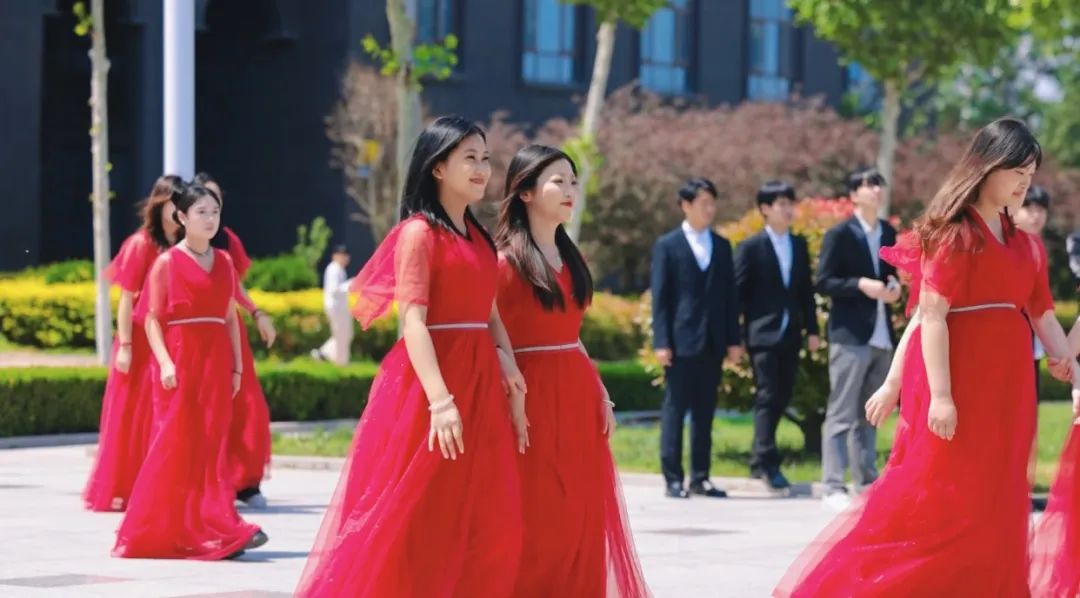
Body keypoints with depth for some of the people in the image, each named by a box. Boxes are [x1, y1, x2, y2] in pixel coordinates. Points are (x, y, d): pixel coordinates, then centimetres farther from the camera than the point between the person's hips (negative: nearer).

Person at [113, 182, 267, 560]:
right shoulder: (167, 263, 0)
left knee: (212, 443, 1)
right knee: (177, 443, -6)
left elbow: (231, 318, 15)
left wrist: (236, 366, 9)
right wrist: (164, 362, -15)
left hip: (216, 362, 4)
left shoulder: (224, 263, 13)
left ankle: (211, 530, 1)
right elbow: (153, 320, -2)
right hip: (180, 359, -4)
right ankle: (163, 531, -1)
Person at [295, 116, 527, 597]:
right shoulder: (418, 233, -8)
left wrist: (507, 363, -1)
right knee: (412, 518, -5)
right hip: (430, 380, -8)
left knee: (484, 522, 6)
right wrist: (440, 400, -24)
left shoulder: (478, 236, 15)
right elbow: (414, 322, -16)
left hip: (480, 382, 8)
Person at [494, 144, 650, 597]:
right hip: (534, 395, -7)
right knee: (535, 518, -6)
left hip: (577, 396, 7)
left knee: (580, 517, 7)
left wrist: (600, 394, 12)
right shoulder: (506, 260, -8)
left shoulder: (569, 258, 15)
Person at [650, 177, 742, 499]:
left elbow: (729, 295, 12)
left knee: (705, 412, 7)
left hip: (712, 341, 4)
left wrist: (734, 339, 5)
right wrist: (661, 342, -11)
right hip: (681, 340, -4)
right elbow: (659, 297, -4)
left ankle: (700, 477, 11)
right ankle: (673, 479, -1)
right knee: (675, 409, -2)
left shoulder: (722, 246, 12)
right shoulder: (667, 246, 0)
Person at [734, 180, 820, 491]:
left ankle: (759, 461, 15)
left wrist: (812, 329, 9)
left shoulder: (799, 245, 13)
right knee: (767, 396, -11)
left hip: (790, 335, 5)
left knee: (781, 398, 7)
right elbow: (737, 292, -4)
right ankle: (767, 461, -13)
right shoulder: (750, 247, -3)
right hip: (763, 334, -5)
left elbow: (806, 290, 14)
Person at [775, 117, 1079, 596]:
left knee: (994, 507, 9)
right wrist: (940, 394, -20)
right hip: (959, 378, -8)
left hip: (1005, 386, 8)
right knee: (940, 502, -6)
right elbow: (931, 315, -14)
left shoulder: (1023, 244, 13)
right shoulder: (954, 231, -9)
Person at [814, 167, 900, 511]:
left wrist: (893, 286, 1)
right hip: (850, 335, -6)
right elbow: (822, 283, -8)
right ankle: (833, 488, -5)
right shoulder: (840, 235, -5)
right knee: (842, 414, -6)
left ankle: (867, 484, 16)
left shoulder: (889, 233, 13)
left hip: (881, 337, 6)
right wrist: (861, 285, -20)